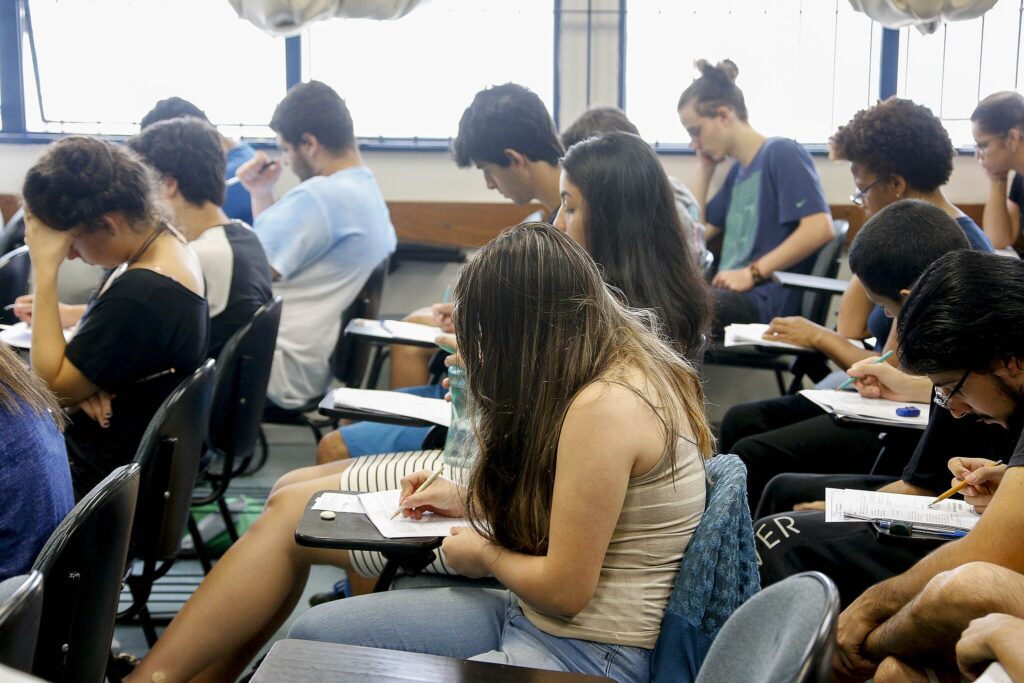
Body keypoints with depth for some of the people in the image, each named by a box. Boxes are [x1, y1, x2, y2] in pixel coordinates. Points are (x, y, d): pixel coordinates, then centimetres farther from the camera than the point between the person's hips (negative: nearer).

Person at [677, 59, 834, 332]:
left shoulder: (782, 153, -3)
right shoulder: (737, 171, 22)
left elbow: (820, 229, -16)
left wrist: (753, 273, -16)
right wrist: (705, 171, 20)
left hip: (767, 300, -8)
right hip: (734, 295, 9)